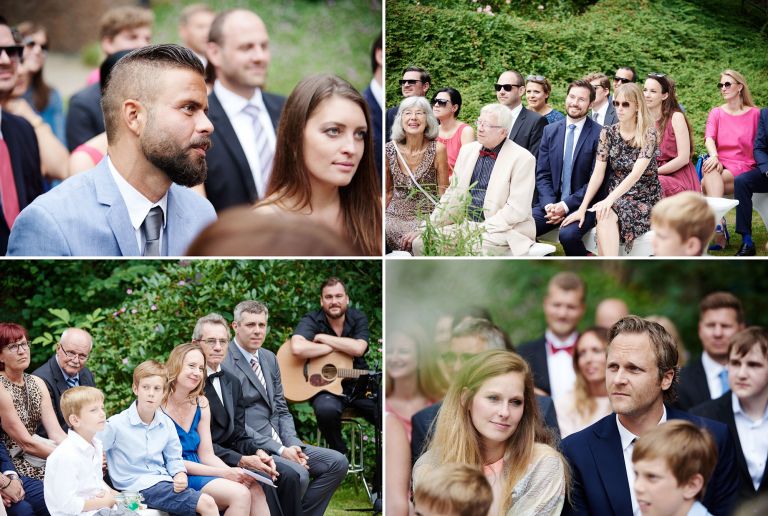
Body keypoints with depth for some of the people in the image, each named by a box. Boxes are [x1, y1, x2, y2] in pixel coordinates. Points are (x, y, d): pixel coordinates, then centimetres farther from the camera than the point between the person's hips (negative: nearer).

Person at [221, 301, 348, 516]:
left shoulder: (269, 358, 14)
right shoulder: (225, 364, -13)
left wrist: (292, 445, -3)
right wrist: (280, 450, -18)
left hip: (280, 443, 9)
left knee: (338, 462, -2)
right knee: (297, 473, -31)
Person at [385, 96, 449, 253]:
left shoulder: (437, 149, -7)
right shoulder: (389, 150, 1)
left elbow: (443, 196, -3)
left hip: (426, 217, -3)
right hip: (395, 216, 3)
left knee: (419, 243, -32)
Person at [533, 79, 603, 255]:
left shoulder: (599, 134, -5)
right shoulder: (550, 130, 11)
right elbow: (542, 174, 8)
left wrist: (566, 206, -15)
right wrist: (549, 205, -9)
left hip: (583, 205, -4)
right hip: (551, 203, 4)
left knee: (568, 234, -33)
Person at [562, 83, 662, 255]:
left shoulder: (648, 134, -9)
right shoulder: (608, 133, 4)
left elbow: (636, 174, -20)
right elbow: (598, 174, 0)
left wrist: (610, 200, -32)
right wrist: (582, 208, -10)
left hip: (644, 199, -3)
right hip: (616, 198, 3)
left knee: (605, 214, -32)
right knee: (603, 213, -31)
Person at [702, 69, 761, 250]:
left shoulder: (755, 114, 6)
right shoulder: (716, 113, 14)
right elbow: (709, 138, -3)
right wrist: (714, 157, -24)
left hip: (743, 166, -2)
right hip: (719, 164, 3)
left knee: (707, 184, -30)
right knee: (712, 171, -34)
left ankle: (718, 228, -31)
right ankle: (719, 223, -45)